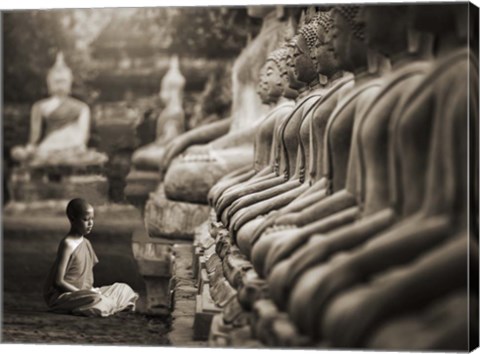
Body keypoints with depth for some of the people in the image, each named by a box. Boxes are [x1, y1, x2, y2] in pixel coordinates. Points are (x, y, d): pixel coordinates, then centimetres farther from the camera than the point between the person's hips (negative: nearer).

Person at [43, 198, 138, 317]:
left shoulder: (86, 243, 10)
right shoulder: (68, 244, -15)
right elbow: (59, 281, -20)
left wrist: (92, 290, -2)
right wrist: (84, 293, -21)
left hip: (82, 293, 9)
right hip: (60, 295, -9)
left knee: (124, 289, 9)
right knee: (95, 300, -37)